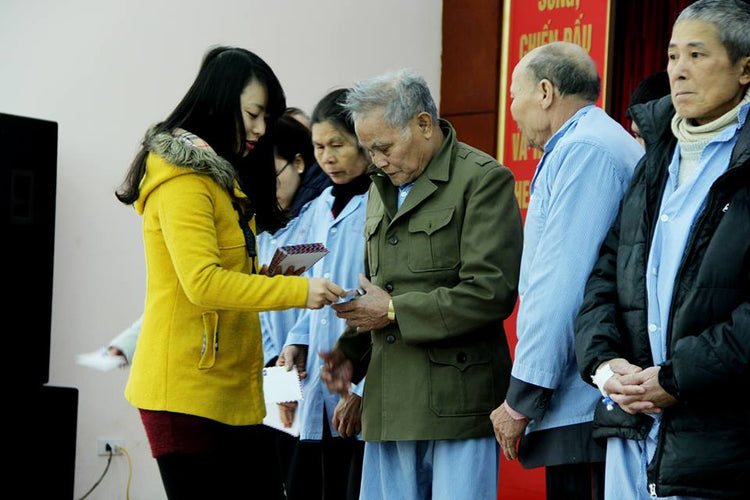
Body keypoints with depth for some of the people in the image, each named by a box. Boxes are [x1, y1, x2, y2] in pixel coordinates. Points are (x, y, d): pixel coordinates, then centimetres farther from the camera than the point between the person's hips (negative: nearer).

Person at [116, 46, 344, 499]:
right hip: (186, 389, -9)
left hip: (232, 389, 9)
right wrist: (298, 291, -22)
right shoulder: (182, 180, -11)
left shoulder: (224, 178, 20)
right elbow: (202, 282, -21)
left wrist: (268, 275, 5)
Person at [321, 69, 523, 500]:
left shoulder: (483, 180, -5)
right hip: (391, 407, 7)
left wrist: (394, 311, -11)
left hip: (457, 402, -7)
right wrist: (351, 351, 12)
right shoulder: (382, 189, 21)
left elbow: (491, 292, -15)